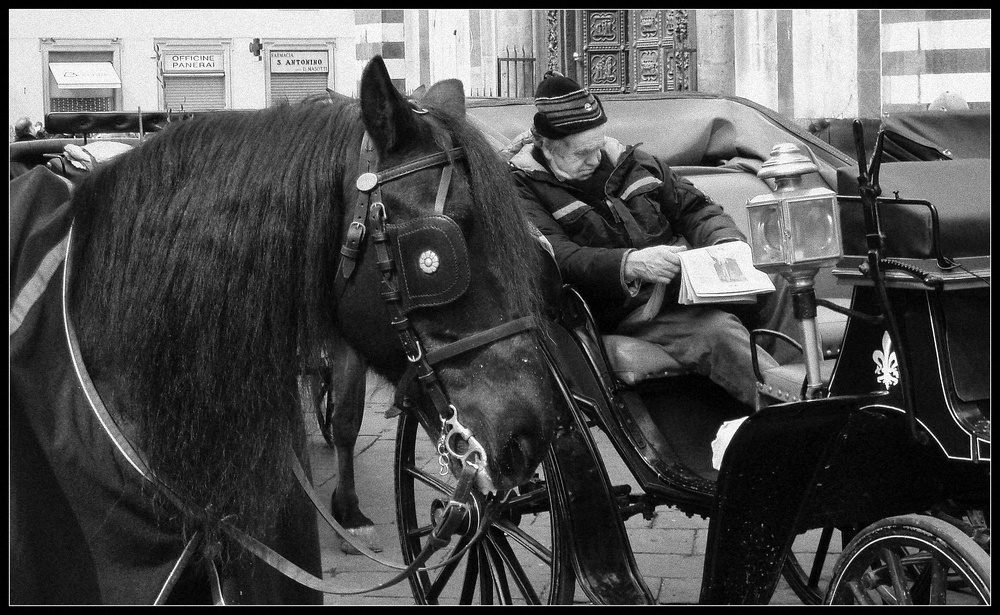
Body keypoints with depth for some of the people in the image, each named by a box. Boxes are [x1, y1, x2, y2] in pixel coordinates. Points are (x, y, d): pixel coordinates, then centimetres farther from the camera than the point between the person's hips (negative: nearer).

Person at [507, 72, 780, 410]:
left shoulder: (627, 160, 17)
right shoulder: (522, 187, -1)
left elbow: (694, 208, 20)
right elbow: (555, 258, -16)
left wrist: (727, 243, -3)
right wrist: (630, 264, -30)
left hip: (691, 280, 7)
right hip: (625, 311, -7)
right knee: (717, 333, -33)